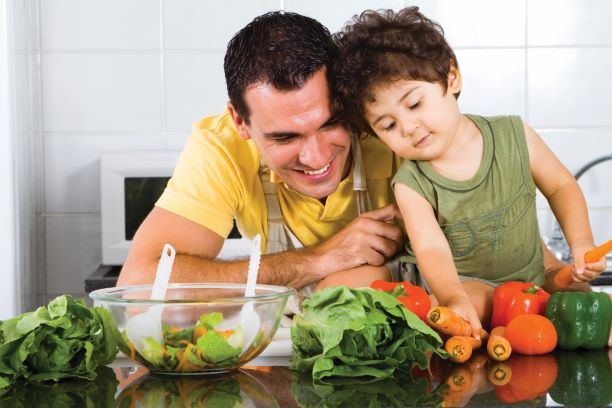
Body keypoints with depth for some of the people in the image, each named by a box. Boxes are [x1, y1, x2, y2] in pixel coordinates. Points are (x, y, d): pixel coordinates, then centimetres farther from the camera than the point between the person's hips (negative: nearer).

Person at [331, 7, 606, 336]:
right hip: (460, 280, -3)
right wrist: (454, 299, -49)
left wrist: (581, 243, -13)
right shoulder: (411, 186, -18)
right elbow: (432, 250, -30)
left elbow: (561, 187, 2)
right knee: (476, 302, -33)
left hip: (530, 271, 3)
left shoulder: (514, 136, -12)